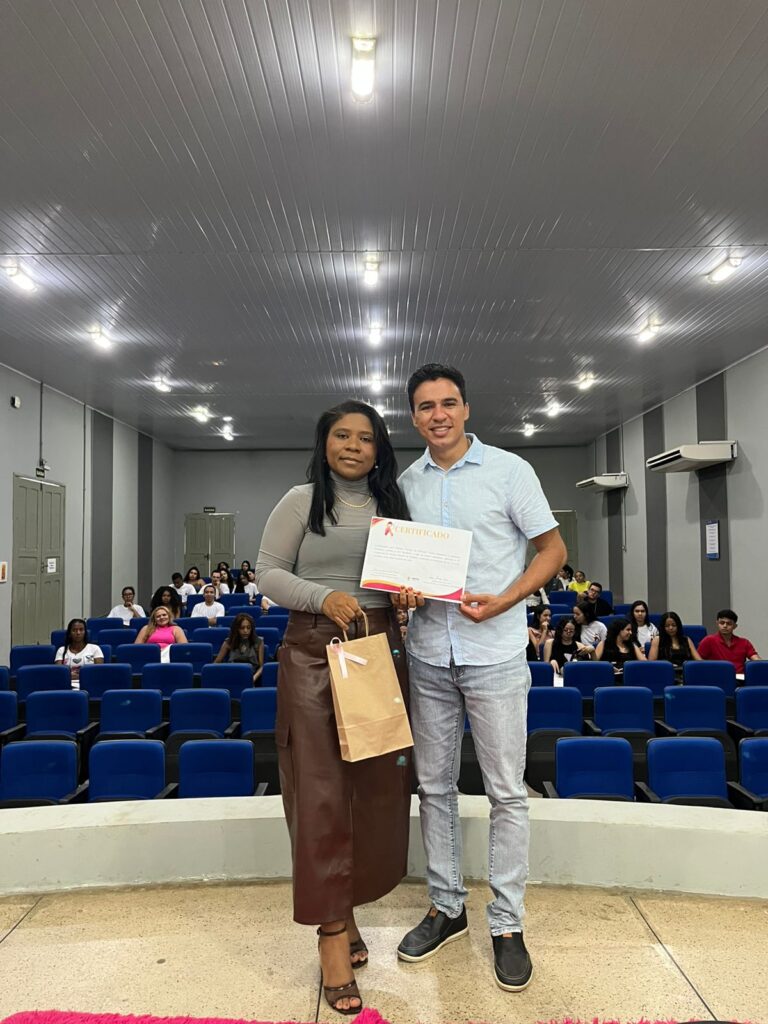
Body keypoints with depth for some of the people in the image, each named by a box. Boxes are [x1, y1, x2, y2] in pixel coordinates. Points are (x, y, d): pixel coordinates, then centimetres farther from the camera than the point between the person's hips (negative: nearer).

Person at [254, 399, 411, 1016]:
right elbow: (268, 573, -2)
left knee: (378, 783, 8)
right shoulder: (301, 501, 1)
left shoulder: (394, 506, 13)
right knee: (321, 787, -3)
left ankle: (346, 905, 29)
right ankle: (333, 930, 9)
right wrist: (323, 598, -17)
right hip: (315, 651, -4)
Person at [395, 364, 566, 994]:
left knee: (507, 793, 5)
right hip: (428, 655, 4)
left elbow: (554, 549, -2)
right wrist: (405, 589, -5)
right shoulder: (407, 484, 8)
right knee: (435, 786, 14)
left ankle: (507, 923, 22)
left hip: (494, 653, -4)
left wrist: (504, 600, -16)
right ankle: (447, 907, 32)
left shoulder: (509, 470, -4)